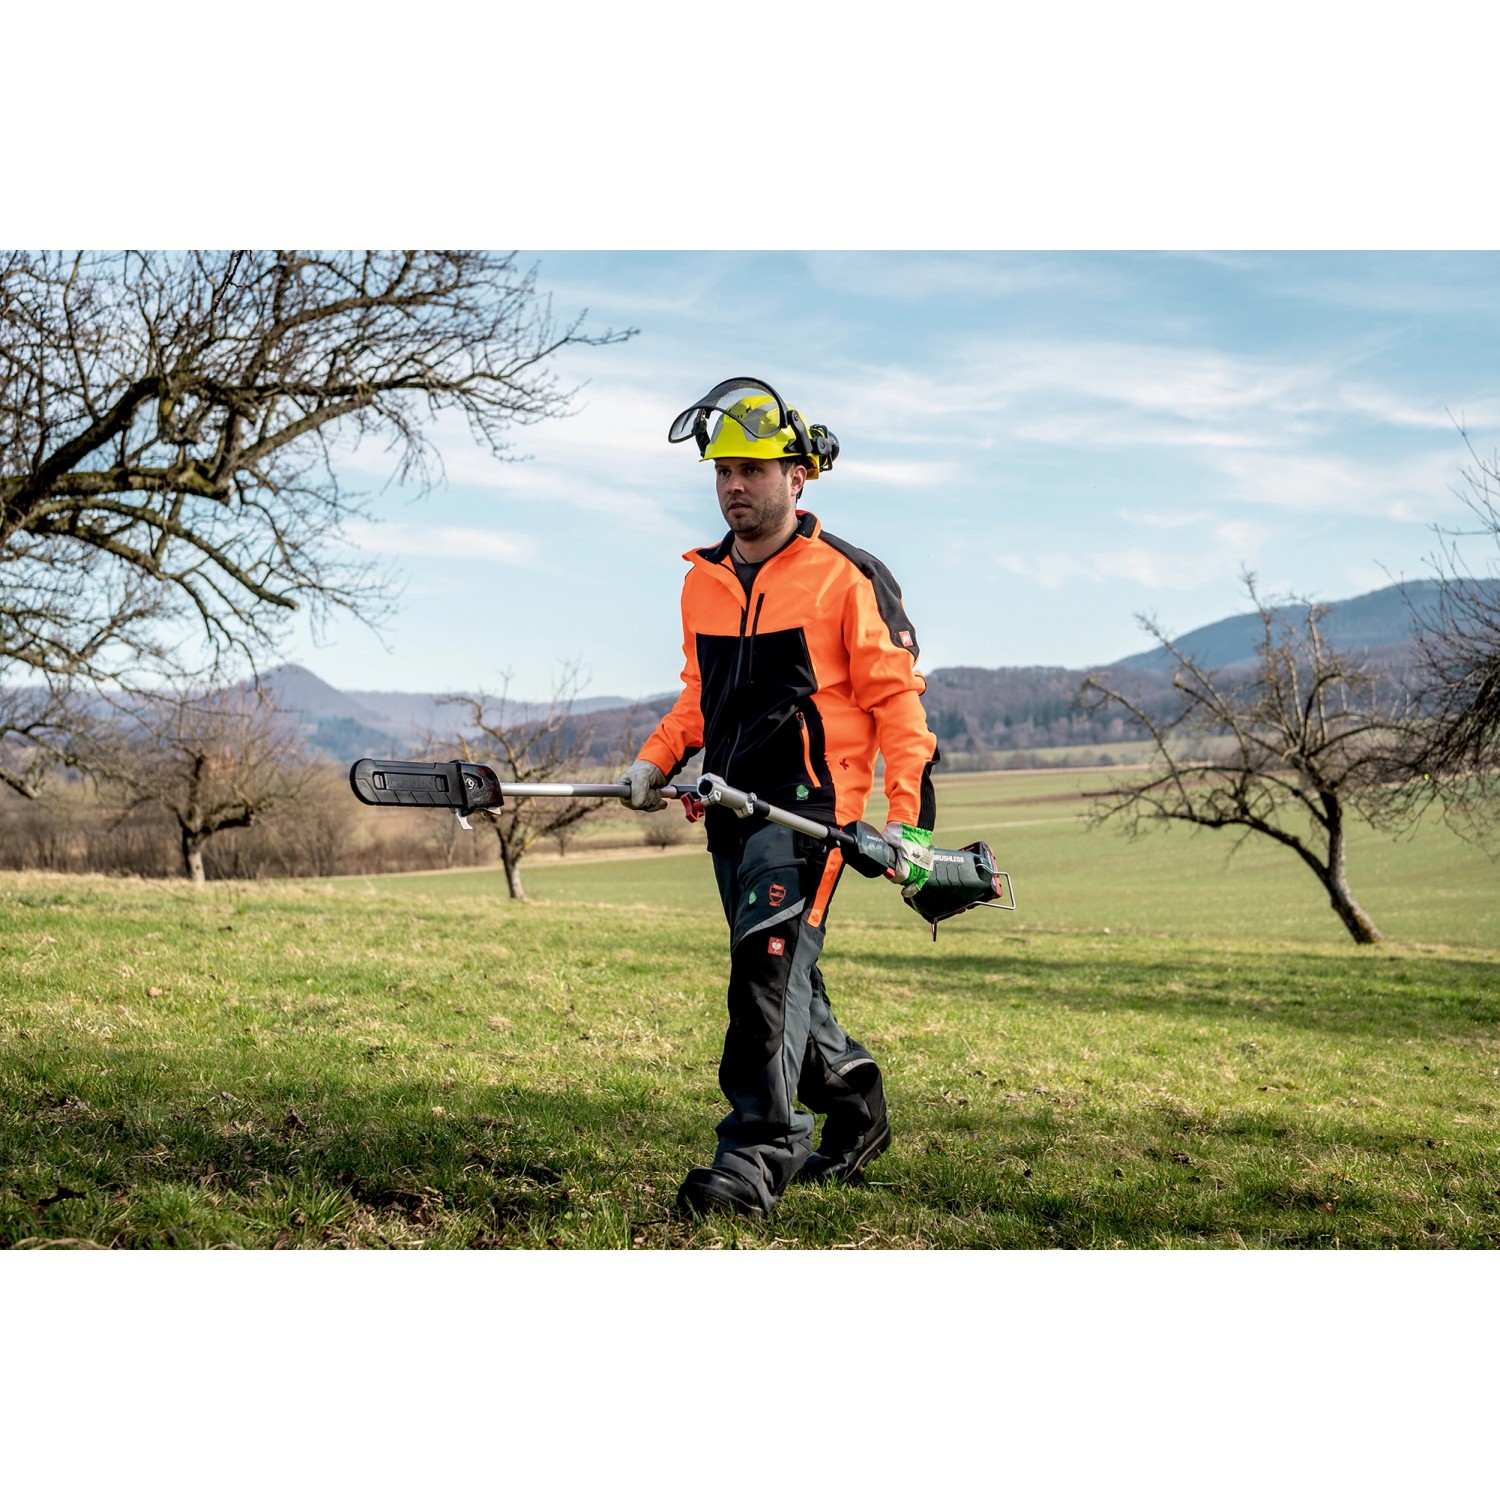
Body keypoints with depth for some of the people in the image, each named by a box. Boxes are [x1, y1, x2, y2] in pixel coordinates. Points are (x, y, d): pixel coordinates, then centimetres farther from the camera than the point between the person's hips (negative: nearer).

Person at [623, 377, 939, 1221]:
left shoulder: (847, 578, -4)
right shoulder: (703, 581, 15)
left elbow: (896, 698, -4)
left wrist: (908, 819, -12)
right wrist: (656, 762, 10)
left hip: (810, 803, -7)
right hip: (732, 807, 7)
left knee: (772, 965, -19)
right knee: (784, 978, 13)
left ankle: (754, 1158, -19)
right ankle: (855, 1104, 32)